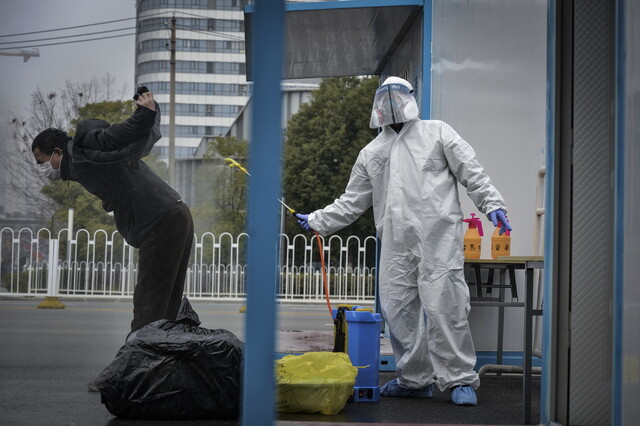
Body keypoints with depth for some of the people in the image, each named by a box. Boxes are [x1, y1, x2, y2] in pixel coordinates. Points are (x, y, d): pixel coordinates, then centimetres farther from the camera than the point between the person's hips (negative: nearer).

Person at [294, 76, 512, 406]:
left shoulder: (437, 132, 12)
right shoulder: (371, 153, 22)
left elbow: (471, 172, 5)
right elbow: (351, 202, 25)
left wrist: (492, 204, -7)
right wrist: (317, 221, 19)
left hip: (437, 237, -4)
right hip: (395, 243, 5)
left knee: (443, 306, -10)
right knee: (398, 308, 3)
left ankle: (460, 379, -2)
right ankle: (414, 379, 15)